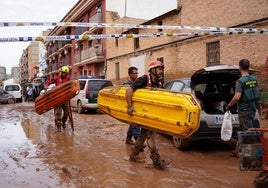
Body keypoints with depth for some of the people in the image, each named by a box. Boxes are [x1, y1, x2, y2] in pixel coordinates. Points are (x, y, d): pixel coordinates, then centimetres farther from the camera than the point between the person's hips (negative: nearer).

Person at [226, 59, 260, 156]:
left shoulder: (240, 81, -17)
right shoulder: (254, 79, 5)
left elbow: (237, 97, -26)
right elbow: (257, 93, 15)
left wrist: (229, 105, -12)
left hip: (244, 109, -7)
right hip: (253, 108, 8)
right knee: (242, 130, 17)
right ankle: (238, 151, 28)